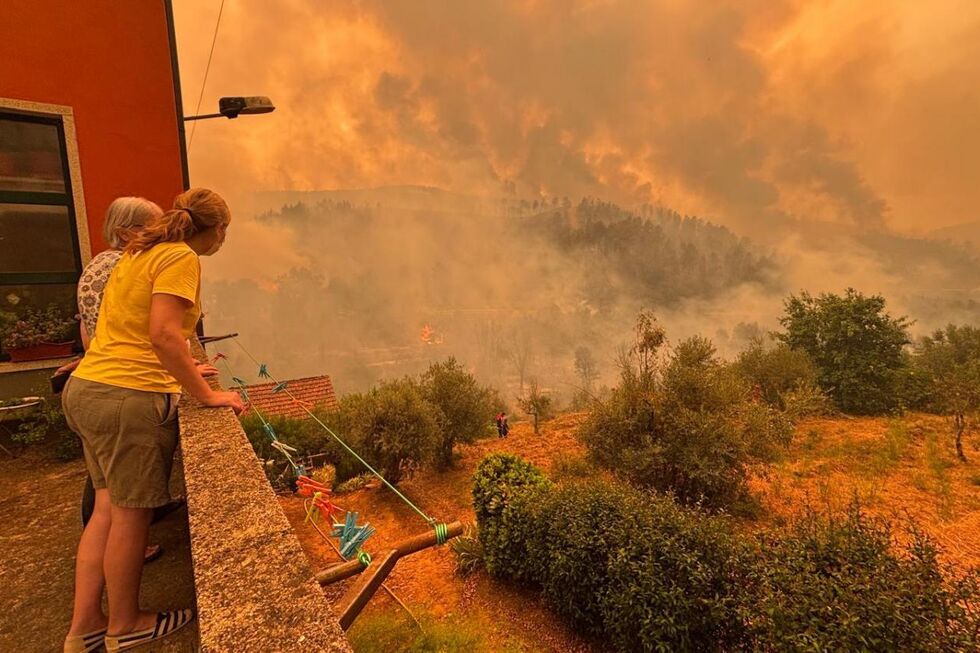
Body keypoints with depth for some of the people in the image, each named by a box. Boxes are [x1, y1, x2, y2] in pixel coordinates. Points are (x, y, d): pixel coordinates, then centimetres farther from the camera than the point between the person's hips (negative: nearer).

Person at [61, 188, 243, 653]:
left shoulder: (141, 252, 16)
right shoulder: (180, 258, -13)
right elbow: (163, 335, -24)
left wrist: (183, 371, 25)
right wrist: (206, 395, -18)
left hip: (86, 388, 9)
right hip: (129, 397, -9)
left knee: (108, 507, 18)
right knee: (131, 514, 7)